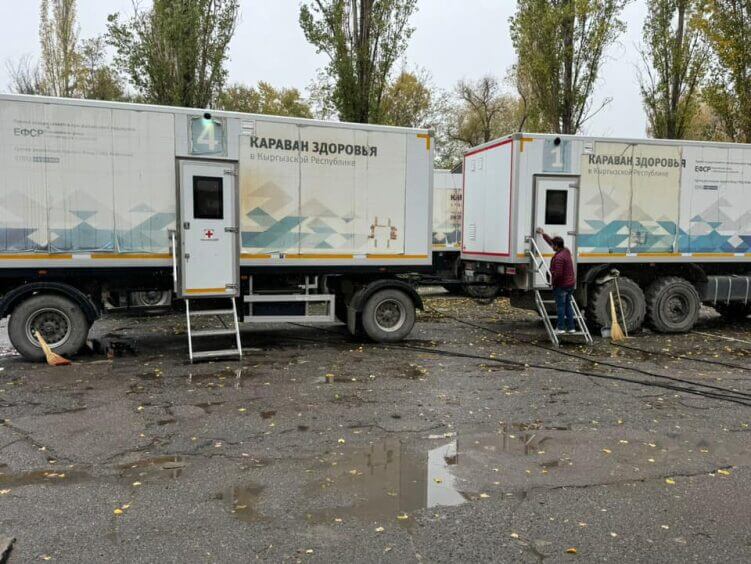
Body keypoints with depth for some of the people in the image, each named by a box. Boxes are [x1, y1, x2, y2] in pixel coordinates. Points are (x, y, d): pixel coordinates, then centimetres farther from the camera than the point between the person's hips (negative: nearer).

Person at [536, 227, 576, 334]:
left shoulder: (558, 257, -23)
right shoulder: (566, 251, 6)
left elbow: (558, 274, -27)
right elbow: (551, 241, 20)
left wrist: (552, 282, -10)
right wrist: (543, 234, 27)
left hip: (561, 285, -9)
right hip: (570, 284, 9)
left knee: (560, 306, 0)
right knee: (568, 305, 14)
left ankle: (560, 328, 5)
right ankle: (571, 327, 18)